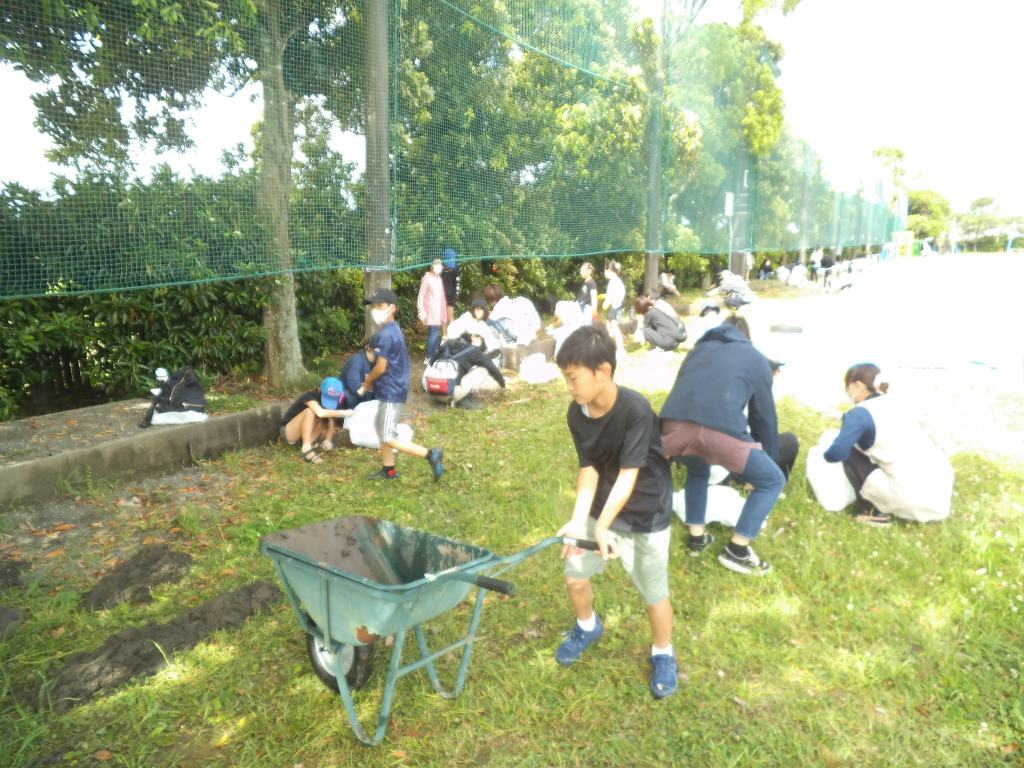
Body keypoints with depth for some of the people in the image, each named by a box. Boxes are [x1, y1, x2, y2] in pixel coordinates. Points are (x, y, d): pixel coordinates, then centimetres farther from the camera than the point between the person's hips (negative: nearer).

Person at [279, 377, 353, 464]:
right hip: (288, 433, -7)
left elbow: (330, 425, -9)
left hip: (302, 436, 7)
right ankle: (306, 449, -37)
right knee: (310, 411, -30)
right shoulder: (309, 396, -23)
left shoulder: (328, 403, -3)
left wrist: (327, 440, -28)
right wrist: (344, 413, -36)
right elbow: (320, 413, -42)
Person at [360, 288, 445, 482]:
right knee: (381, 428, 20)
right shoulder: (394, 330, 10)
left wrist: (365, 384, -4)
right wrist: (372, 380, 11)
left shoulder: (385, 334, -21)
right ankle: (389, 469, 30)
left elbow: (380, 367, -21)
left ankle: (430, 454, -7)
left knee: (389, 438, -6)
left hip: (391, 392, -10)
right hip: (392, 389, 10)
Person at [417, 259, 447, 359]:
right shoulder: (427, 278, -7)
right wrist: (421, 311, -16)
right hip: (431, 311, -8)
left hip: (439, 312, 8)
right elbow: (421, 296, -10)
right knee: (434, 333, -14)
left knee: (436, 333, 8)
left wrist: (444, 312, 14)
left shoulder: (439, 278, 16)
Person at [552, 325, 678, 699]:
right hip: (600, 509, 5)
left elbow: (628, 474, -30)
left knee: (653, 594, 8)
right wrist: (579, 520, -24)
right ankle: (588, 627, 43)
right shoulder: (577, 413, -12)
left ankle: (663, 655, 37)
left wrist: (602, 526, -35)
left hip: (646, 515, -5)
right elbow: (589, 469, -11)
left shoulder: (636, 409, -29)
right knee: (575, 577, 11)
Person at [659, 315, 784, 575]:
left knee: (697, 469, 39)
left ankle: (697, 537, 36)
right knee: (772, 480, 20)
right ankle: (737, 551, 21)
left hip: (673, 426, 5)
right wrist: (769, 458, 44)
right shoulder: (757, 359, 26)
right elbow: (764, 416, 29)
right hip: (720, 431, -4)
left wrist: (677, 452, 58)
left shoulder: (699, 349, 36)